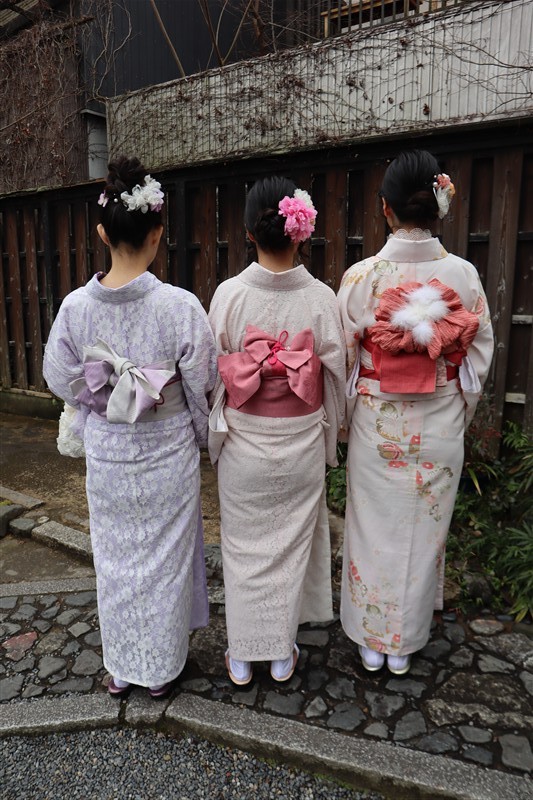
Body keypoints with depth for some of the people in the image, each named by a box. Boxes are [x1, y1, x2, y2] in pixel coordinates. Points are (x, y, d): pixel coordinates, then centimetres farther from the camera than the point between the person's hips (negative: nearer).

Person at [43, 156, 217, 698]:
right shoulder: (180, 305, -20)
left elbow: (61, 380, -1)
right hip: (167, 454, -2)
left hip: (107, 455, 2)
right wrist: (204, 437, 7)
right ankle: (162, 669, 36)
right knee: (164, 559, 17)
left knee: (115, 559, 20)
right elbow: (202, 385, -11)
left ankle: (121, 668, 40)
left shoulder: (76, 306, -12)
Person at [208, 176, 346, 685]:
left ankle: (242, 657, 32)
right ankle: (282, 654, 34)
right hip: (300, 442, 1)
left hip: (243, 441, 0)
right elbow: (335, 375, -4)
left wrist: (216, 433, 9)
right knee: (291, 543, 17)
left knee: (244, 544, 16)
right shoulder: (321, 298, -11)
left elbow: (214, 374, -6)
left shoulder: (229, 294, -13)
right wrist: (328, 435, 12)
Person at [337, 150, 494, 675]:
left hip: (377, 423, -1)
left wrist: (346, 416, 8)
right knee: (424, 529, 17)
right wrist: (458, 412, 14)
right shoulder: (463, 274, -7)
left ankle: (371, 640, 33)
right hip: (441, 426, 2)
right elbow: (480, 353, 1)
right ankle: (404, 645, 35)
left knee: (374, 528, 15)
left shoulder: (361, 276, -13)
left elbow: (343, 358, -7)